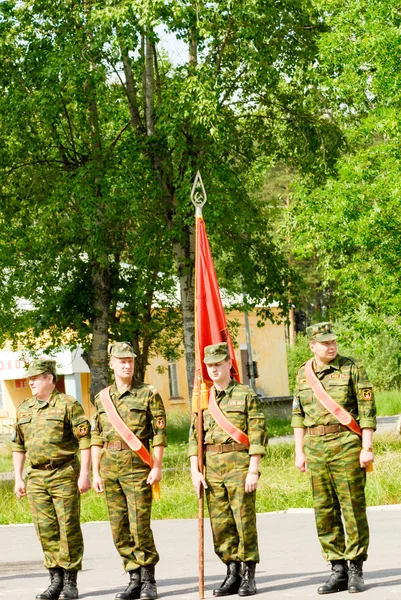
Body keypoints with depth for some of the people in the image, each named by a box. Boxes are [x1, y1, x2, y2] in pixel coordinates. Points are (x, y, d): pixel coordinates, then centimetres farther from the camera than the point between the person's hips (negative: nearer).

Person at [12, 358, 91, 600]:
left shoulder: (68, 404, -5)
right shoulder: (24, 409, 13)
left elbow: (85, 441, -8)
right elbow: (18, 446, 19)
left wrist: (85, 474, -14)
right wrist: (18, 478, 13)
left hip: (64, 474, -5)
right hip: (36, 477, 5)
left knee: (69, 528, -2)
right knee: (46, 530, 5)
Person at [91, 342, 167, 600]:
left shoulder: (149, 394, -1)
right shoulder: (102, 398, 13)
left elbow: (160, 433, -3)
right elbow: (97, 438, 15)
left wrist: (157, 466, -11)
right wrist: (96, 472, 10)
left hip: (137, 465, -5)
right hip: (110, 466, 5)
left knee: (139, 525, -9)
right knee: (119, 528, 5)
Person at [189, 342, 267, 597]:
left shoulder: (246, 395, -1)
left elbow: (258, 435, -6)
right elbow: (195, 437, 13)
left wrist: (253, 470, -12)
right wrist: (195, 471, 4)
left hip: (239, 464, -4)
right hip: (212, 466, 5)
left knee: (244, 521, -4)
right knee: (220, 525, 4)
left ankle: (249, 576, 3)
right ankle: (233, 574, 13)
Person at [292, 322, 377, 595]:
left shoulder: (353, 369, -3)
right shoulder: (303, 374, 10)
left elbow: (367, 410, -5)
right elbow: (298, 415, 16)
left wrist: (367, 448, -11)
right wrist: (299, 452, 11)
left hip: (347, 446, -4)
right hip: (316, 448, 4)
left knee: (353, 508, -3)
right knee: (325, 511, 5)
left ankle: (356, 571, 5)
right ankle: (338, 570, 12)